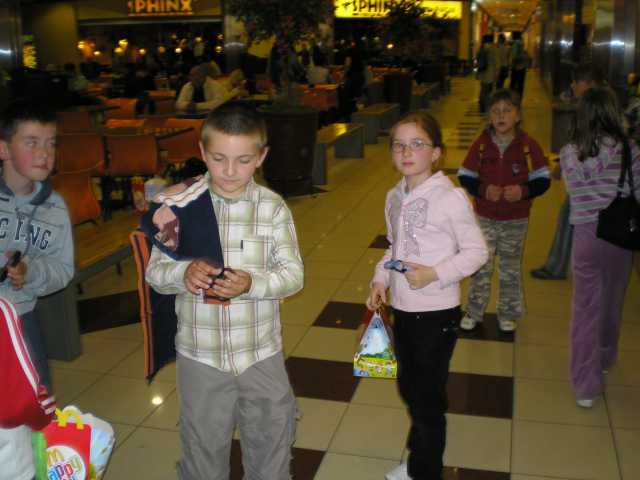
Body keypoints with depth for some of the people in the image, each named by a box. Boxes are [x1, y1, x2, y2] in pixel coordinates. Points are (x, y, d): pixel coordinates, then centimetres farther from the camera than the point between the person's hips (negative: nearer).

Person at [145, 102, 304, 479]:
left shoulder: (273, 207, -6)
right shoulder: (180, 204, -6)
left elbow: (294, 275, -8)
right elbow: (155, 271, -2)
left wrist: (251, 283, -26)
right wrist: (182, 273, -24)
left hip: (262, 353, 0)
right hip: (199, 354, 0)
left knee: (271, 448, 17)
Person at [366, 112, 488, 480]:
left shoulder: (450, 197, -18)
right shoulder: (395, 196, 4)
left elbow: (476, 251, -13)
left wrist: (433, 274, -23)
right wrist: (381, 279, 1)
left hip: (437, 312, -7)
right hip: (403, 308, 7)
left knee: (427, 395, 5)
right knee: (409, 387, 22)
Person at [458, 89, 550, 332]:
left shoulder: (528, 145, -9)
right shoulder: (481, 143, -6)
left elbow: (543, 179, -4)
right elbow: (465, 176, -2)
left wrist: (524, 191, -22)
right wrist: (483, 190, -19)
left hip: (515, 220, 0)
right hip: (485, 218, 0)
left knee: (511, 268, 12)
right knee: (480, 266, 6)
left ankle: (507, 314, 29)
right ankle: (474, 312, 22)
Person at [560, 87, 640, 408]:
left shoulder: (569, 153, -6)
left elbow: (572, 192, 0)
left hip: (585, 234, 0)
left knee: (585, 307, 8)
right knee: (611, 303, 21)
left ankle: (586, 385, 8)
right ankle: (604, 360, 44)